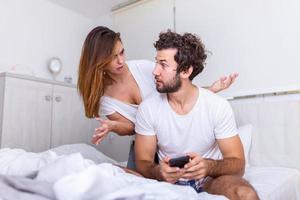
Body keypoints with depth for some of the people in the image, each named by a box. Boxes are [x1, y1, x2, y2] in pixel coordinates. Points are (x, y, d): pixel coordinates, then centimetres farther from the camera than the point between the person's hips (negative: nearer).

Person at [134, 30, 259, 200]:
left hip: (210, 179, -1)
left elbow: (238, 164, -10)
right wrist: (158, 171, -27)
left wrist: (209, 166, -31)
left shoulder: (218, 106, -12)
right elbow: (142, 162, -4)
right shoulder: (147, 108, -9)